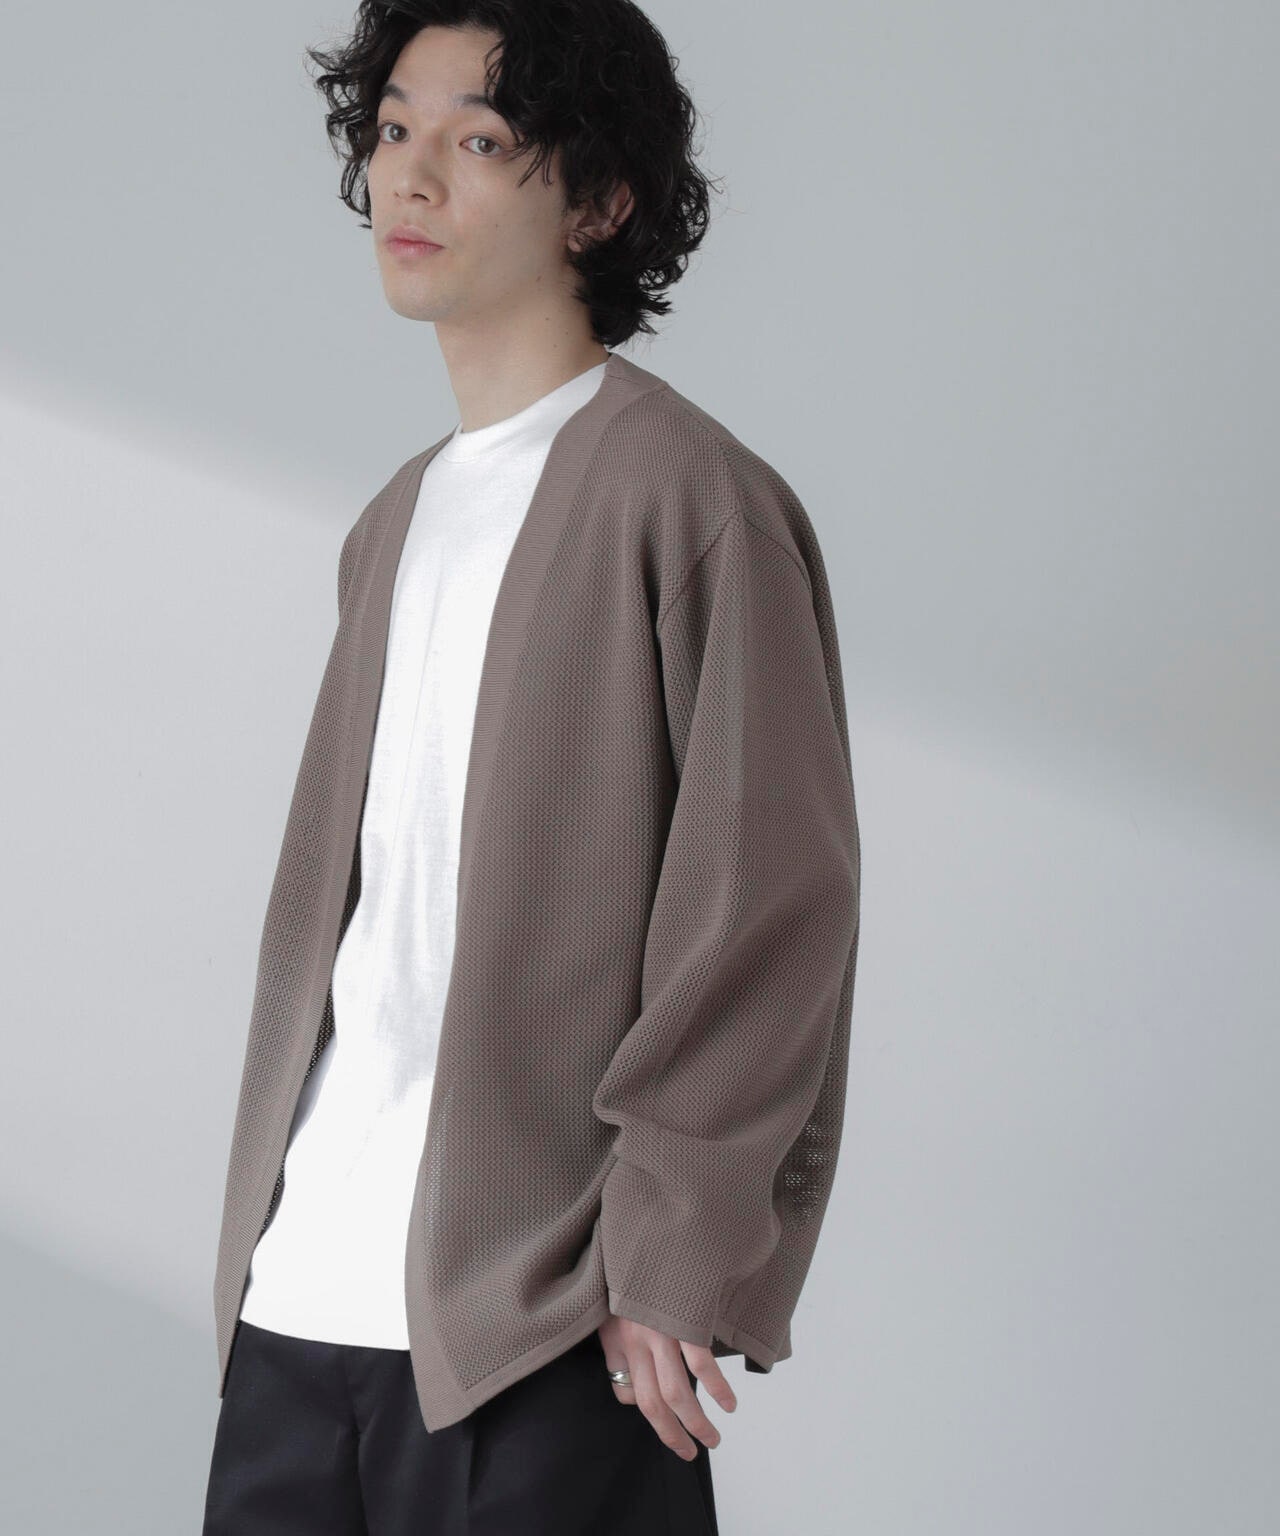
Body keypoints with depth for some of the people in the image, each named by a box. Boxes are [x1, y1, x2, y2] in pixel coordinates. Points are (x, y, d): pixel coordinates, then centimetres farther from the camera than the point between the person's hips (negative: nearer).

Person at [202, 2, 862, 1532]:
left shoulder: (692, 500, -6)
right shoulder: (398, 525, 18)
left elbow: (770, 904, -11)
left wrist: (672, 1266, -15)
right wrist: (269, 1235, 15)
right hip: (302, 1294, 7)